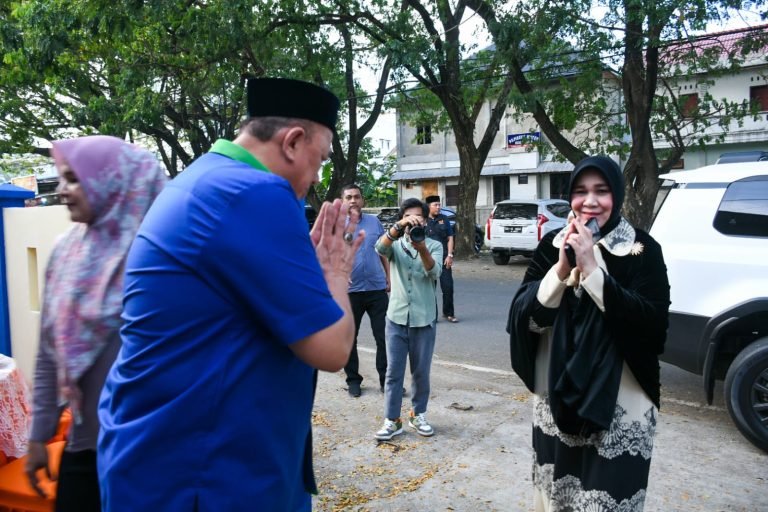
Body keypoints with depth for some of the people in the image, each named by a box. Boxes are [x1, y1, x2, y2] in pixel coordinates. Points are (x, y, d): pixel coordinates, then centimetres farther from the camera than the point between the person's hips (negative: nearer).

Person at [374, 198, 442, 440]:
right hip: (397, 317, 0)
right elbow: (380, 247, -21)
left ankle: (418, 414, 27)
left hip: (424, 319, 0)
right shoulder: (396, 244, 3)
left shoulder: (434, 245, 1)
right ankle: (392, 420, 13)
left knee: (421, 372, 10)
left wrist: (421, 248, -36)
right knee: (394, 371, 4)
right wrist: (400, 226, -37)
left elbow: (435, 273, -18)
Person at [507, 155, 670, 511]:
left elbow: (654, 323, -19)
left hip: (620, 406, -3)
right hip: (555, 401, 3)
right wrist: (560, 269, -20)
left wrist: (592, 271, -24)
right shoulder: (552, 245, 1)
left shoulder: (642, 249, -8)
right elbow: (523, 319, -6)